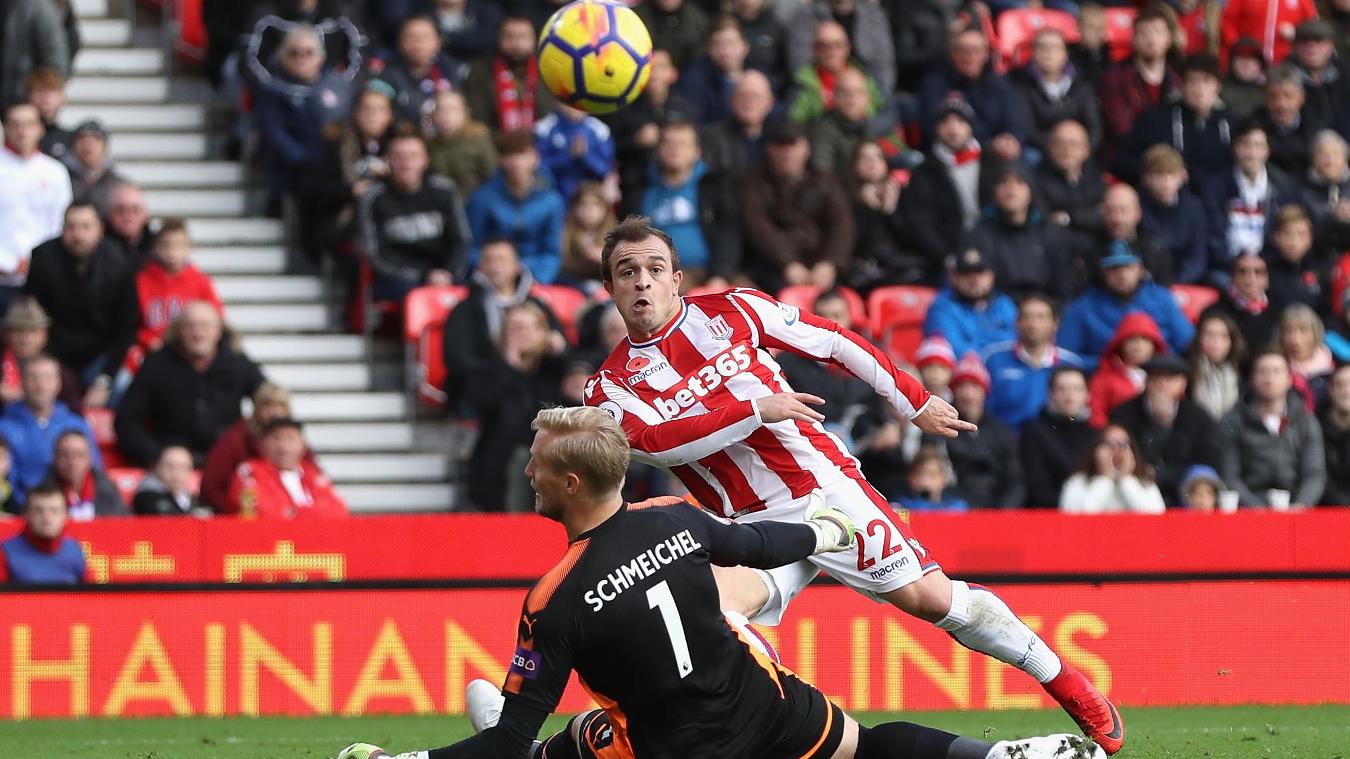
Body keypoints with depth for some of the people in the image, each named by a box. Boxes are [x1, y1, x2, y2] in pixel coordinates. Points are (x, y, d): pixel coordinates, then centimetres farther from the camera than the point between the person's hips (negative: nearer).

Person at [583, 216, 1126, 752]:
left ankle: (1064, 681, 7)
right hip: (750, 524, 1)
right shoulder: (611, 388, 2)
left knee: (929, 597, -8)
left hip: (826, 485, -1)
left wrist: (915, 404, 9)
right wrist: (755, 410, -23)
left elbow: (833, 342, 10)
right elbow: (654, 442, -17)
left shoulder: (730, 311, 3)